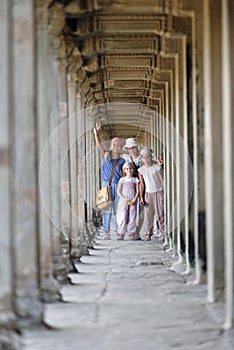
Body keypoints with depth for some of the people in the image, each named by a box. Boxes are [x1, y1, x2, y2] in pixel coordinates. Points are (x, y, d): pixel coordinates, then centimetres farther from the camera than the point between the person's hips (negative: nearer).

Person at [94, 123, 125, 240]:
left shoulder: (121, 161, 6)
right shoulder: (106, 155, 4)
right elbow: (99, 144, -8)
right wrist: (96, 133, -22)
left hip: (118, 185, 1)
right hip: (107, 185, -1)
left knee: (118, 209, 2)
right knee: (107, 208, -1)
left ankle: (118, 231, 7)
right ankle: (107, 232, 1)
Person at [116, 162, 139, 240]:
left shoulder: (135, 179, 8)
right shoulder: (122, 179, 6)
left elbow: (137, 191, 4)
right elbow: (118, 191, 1)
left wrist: (134, 200, -10)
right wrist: (124, 199, -10)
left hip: (132, 202, 1)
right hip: (123, 201, -1)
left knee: (132, 218, -3)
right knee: (123, 217, -8)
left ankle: (131, 234, 3)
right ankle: (121, 234, -4)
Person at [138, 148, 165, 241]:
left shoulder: (157, 167, -3)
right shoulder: (141, 170, 3)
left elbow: (162, 180, -1)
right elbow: (141, 184, 8)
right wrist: (141, 197, 5)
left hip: (158, 192, -2)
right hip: (148, 193, 2)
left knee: (160, 213, -3)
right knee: (148, 214, -1)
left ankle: (163, 234, 1)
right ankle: (148, 233, 7)